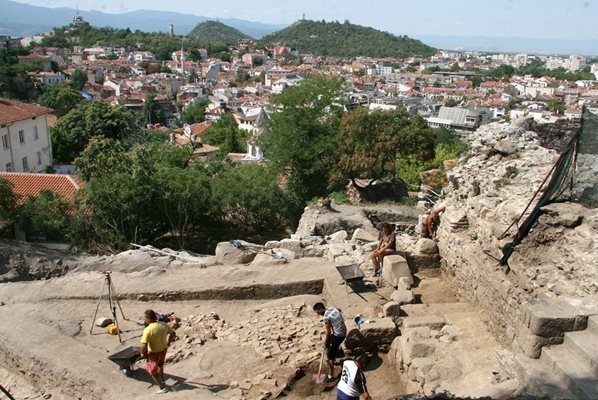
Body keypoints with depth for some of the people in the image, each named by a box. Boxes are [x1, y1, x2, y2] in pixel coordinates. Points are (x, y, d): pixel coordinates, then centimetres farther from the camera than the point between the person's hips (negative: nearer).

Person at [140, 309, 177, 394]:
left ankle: (163, 388, 20)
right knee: (160, 365, 33)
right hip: (163, 350, 6)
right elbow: (173, 334, 2)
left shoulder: (148, 330, -29)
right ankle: (162, 381, 49)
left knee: (152, 371, 15)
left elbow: (144, 345, -30)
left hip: (154, 353, -6)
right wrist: (168, 342, 18)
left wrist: (142, 353, -10)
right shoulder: (164, 325, -11)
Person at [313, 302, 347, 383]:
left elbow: (328, 332, -14)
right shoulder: (333, 308, 4)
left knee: (329, 357, 2)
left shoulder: (326, 317, -21)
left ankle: (331, 376, 9)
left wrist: (325, 341, 4)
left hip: (338, 335, -9)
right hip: (343, 332, 9)